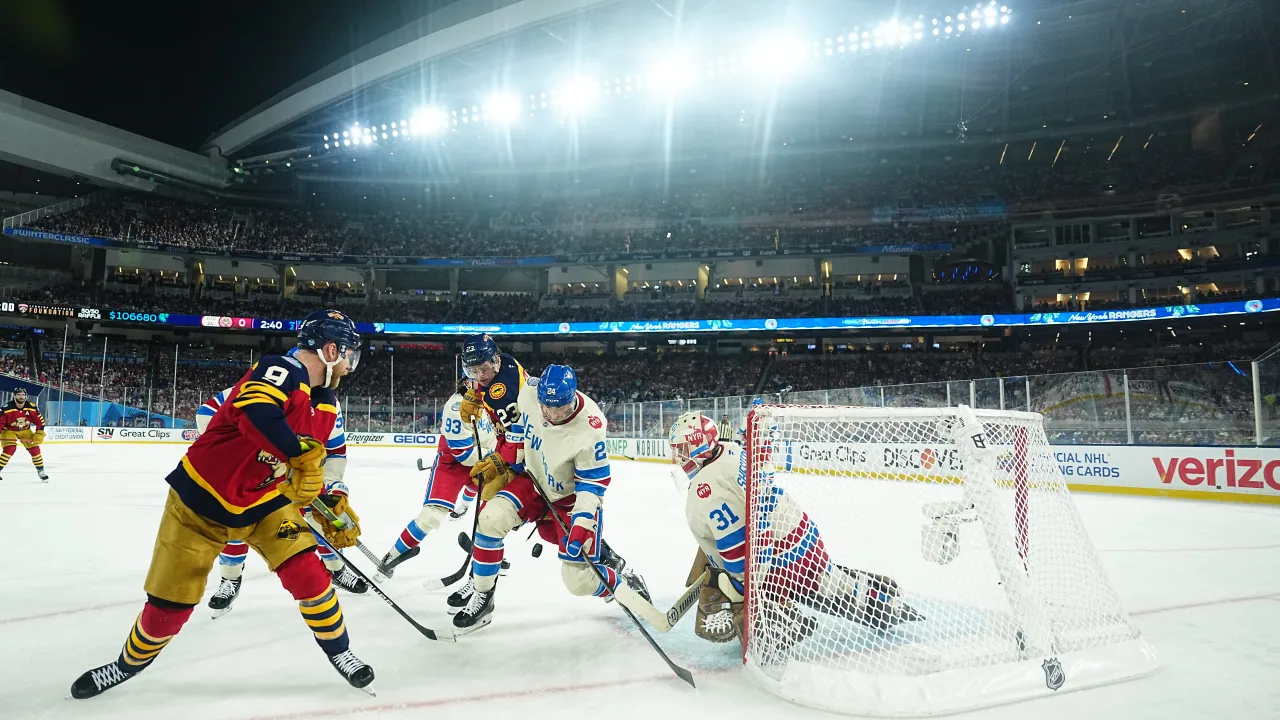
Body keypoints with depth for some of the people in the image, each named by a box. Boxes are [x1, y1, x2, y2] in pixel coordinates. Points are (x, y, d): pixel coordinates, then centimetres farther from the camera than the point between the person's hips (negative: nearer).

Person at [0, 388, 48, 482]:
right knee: (9, 449, -24)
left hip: (25, 430, 3)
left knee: (34, 449, -4)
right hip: (9, 430, -3)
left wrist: (39, 433, -10)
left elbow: (40, 420, -5)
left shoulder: (31, 407, -14)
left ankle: (41, 470, 10)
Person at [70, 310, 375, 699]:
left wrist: (331, 505, 2)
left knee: (307, 575, -10)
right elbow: (254, 410, -47)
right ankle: (130, 663, 36)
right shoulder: (283, 371, -25)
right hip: (201, 497, -5)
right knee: (170, 602, 5)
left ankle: (339, 650, 11)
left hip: (264, 504, 6)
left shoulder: (324, 406, 0)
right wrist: (300, 453, -53)